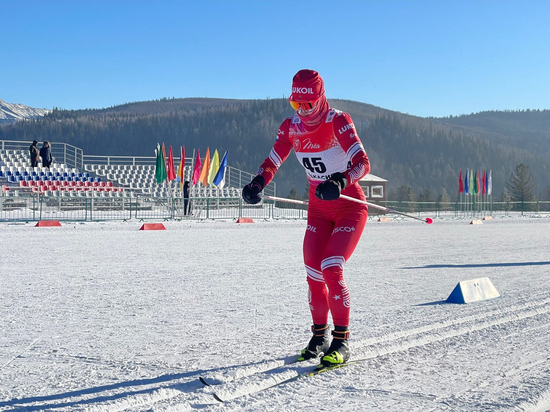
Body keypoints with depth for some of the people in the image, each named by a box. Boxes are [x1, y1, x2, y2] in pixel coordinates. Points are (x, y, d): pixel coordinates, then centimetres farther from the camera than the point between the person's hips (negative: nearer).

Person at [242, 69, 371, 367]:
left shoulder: (338, 121, -18)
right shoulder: (291, 127, -2)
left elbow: (363, 163, -28)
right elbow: (271, 163, 1)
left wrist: (340, 181, -48)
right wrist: (257, 184, -21)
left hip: (350, 206, -5)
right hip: (318, 209, 5)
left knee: (331, 268, -18)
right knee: (313, 272, -1)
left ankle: (341, 341, -7)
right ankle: (320, 335, 18)